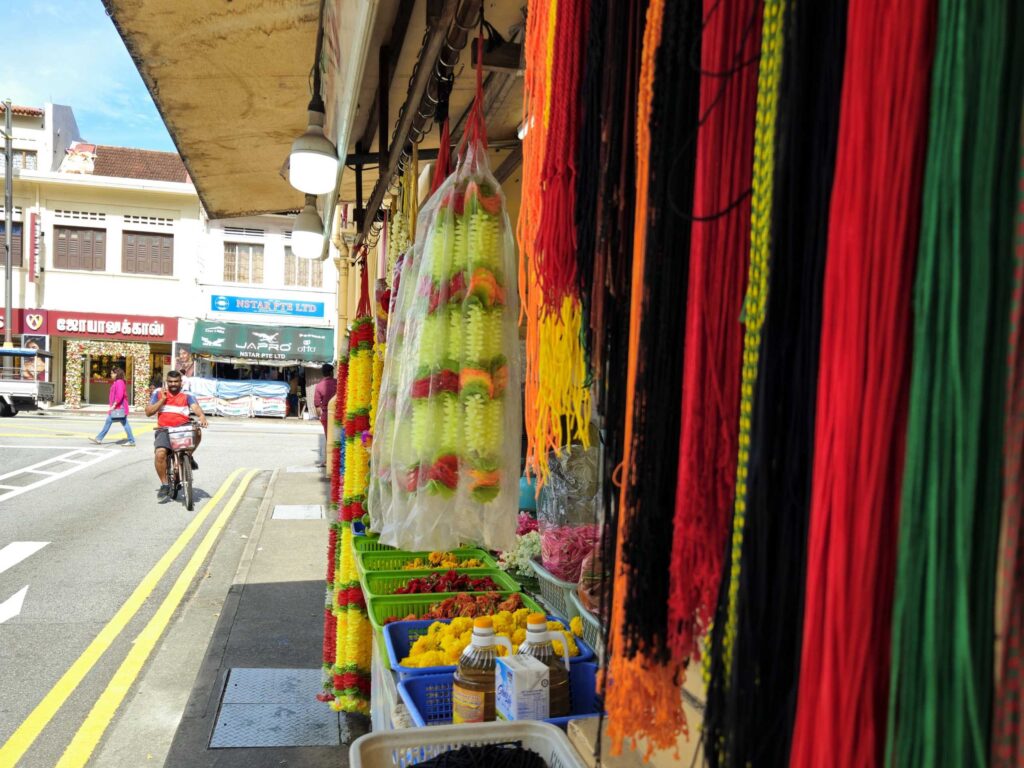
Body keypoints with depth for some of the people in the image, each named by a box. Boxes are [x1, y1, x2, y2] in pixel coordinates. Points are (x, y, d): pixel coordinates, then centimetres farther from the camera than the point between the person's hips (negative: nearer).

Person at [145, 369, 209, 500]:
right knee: (160, 453, -27)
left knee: (197, 432, -33)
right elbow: (148, 412, 7)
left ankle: (188, 456, -2)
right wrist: (162, 399, -2)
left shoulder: (187, 396, 9)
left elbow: (196, 407, -10)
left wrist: (202, 415, -33)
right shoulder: (159, 394, 14)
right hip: (164, 430, 0)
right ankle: (165, 485, -10)